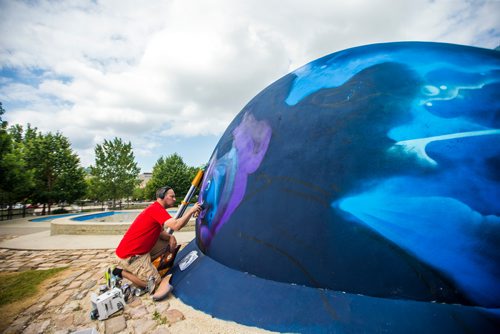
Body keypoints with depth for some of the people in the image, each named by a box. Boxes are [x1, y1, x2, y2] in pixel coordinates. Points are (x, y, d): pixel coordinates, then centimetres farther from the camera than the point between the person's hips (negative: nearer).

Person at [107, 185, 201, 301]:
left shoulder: (157, 209, 11)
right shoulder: (157, 208, -21)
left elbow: (159, 232, 13)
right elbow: (176, 226, -33)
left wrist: (170, 237, -6)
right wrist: (191, 210, -22)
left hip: (141, 249, 10)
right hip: (129, 256, -10)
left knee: (169, 243, 11)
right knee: (154, 283, -8)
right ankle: (120, 272, 2)